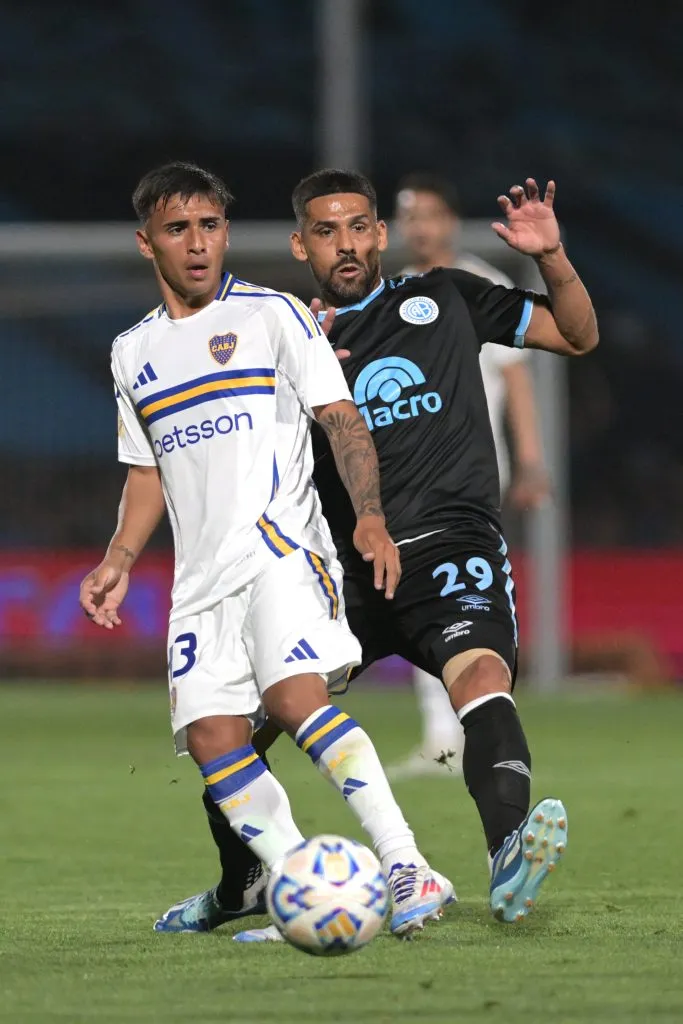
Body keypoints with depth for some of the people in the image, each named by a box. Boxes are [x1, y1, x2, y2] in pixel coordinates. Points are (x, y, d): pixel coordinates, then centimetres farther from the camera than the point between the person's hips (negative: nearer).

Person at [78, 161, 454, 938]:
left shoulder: (272, 315, 4)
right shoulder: (133, 354, 18)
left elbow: (341, 418, -1)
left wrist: (369, 516, -15)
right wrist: (120, 559, 12)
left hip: (281, 546, -6)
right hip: (201, 576, 6)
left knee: (293, 695, -27)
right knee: (211, 737, -10)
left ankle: (409, 869, -29)